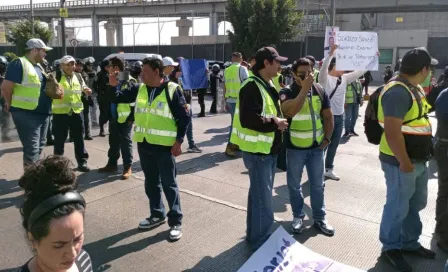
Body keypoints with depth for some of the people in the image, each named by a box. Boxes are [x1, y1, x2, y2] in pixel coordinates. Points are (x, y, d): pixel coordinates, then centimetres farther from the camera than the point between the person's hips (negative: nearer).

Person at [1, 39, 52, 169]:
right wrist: (11, 104, -4)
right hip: (26, 114, -9)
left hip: (43, 113, 9)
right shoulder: (19, 63, -12)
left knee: (40, 146, 17)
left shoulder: (38, 66, 16)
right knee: (32, 148, -8)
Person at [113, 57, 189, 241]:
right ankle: (157, 215, 32)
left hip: (164, 145, -5)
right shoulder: (139, 89, 7)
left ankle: (175, 221, 13)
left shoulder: (172, 90, -9)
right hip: (144, 144, 6)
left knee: (169, 184, 2)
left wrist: (179, 141, -13)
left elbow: (184, 117, -8)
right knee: (151, 183, 16)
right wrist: (113, 86, -6)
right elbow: (118, 99, 13)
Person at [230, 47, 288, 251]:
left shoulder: (268, 85, 13)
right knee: (263, 201, -2)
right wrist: (275, 123, -20)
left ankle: (254, 235, 36)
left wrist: (278, 120, 8)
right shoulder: (252, 86, -19)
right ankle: (260, 244, 14)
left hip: (269, 150, 10)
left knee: (259, 195, 20)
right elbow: (247, 119, -29)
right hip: (257, 152, -10)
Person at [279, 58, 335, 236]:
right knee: (294, 185, 11)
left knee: (318, 185, 14)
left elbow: (328, 116, 10)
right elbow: (290, 111, -32)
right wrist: (305, 88, -27)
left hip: (317, 147, 3)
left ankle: (319, 219, 29)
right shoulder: (287, 92, -11)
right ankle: (298, 216, 30)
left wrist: (327, 138, 2)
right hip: (295, 148, -3)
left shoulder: (320, 90, 2)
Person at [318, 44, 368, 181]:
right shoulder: (325, 78, -10)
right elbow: (324, 67, -29)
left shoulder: (345, 78, 9)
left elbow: (360, 71, 11)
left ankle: (329, 169, 27)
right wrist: (331, 53, -42)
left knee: (334, 144, 14)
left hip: (340, 116, 7)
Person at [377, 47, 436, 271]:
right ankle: (391, 247, 24)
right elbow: (392, 132, -28)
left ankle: (409, 242, 39)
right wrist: (404, 162, -24)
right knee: (398, 207, 5)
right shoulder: (398, 92, -22)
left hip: (418, 160, 10)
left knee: (416, 204, 21)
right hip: (401, 162, -10)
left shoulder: (414, 89, 9)